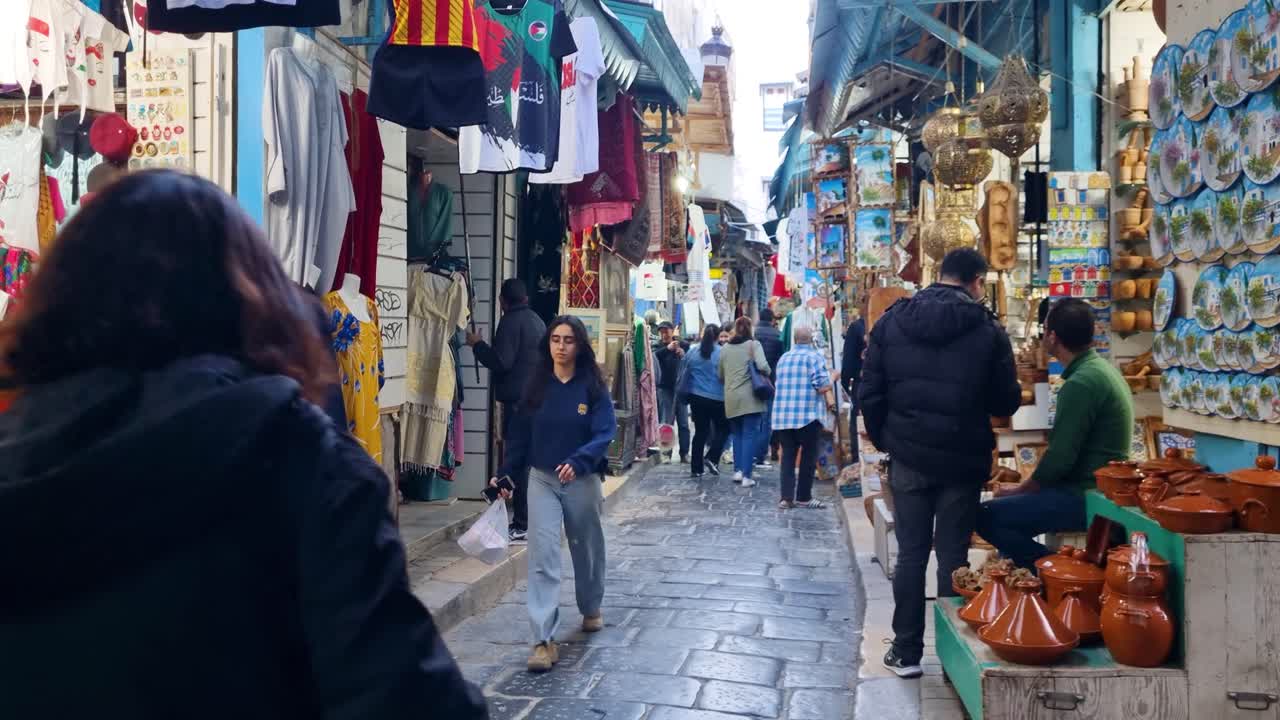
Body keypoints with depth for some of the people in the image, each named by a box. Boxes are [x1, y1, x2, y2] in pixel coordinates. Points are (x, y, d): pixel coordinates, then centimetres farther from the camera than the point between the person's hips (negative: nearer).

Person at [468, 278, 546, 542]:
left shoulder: (511, 321, -10)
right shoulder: (537, 321, 16)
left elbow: (501, 361, -18)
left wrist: (478, 344, -4)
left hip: (518, 399, -9)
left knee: (519, 461, -8)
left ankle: (522, 526, -7)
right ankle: (533, 518, 20)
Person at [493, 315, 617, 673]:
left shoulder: (593, 387, -8)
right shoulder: (536, 385, 1)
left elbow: (605, 432, -16)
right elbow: (521, 435, 6)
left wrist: (578, 461, -32)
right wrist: (505, 474, -2)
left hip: (583, 481, -1)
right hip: (542, 479, 1)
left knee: (587, 549, 17)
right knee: (542, 556, -8)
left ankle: (591, 610, 42)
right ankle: (544, 640, -8)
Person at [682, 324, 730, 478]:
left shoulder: (692, 353, 0)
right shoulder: (722, 353, -12)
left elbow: (685, 373, 8)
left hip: (696, 397, 4)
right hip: (717, 398, -4)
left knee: (700, 431, 11)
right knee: (723, 429, 14)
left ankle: (696, 468, 11)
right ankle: (711, 457, -4)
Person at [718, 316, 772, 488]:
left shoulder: (724, 349, 10)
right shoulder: (753, 345, -3)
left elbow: (721, 376, 15)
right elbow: (762, 366, -17)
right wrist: (767, 373, 4)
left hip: (731, 398, 4)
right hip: (750, 397, -4)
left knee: (737, 434, 17)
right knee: (750, 435, -1)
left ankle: (738, 470, 12)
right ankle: (746, 476, -6)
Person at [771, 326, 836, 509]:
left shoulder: (783, 358, 14)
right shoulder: (814, 356, -5)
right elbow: (822, 383, -15)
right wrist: (830, 401, -4)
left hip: (782, 415, 5)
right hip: (808, 415, -5)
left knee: (788, 456, 7)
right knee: (808, 456, 6)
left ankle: (786, 497, 1)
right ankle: (803, 497, 10)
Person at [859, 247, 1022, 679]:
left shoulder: (892, 321, 0)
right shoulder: (987, 329, -7)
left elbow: (870, 393, 0)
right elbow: (1006, 402, -2)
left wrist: (885, 440, 13)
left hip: (908, 457, 2)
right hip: (962, 459, -2)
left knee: (911, 553, 10)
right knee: (953, 555, 7)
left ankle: (906, 652, 16)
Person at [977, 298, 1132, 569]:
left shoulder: (1081, 382, -21)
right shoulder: (1101, 367, 11)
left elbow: (1060, 458, -22)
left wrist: (1020, 489, -6)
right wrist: (1025, 486, 13)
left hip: (1086, 496, -10)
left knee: (987, 516, -15)